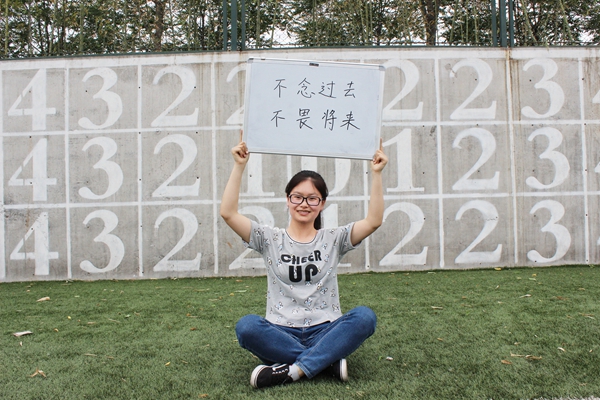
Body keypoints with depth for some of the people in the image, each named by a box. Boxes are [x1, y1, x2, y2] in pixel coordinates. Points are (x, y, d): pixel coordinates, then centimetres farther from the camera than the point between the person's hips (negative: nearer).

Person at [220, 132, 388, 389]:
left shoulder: (333, 240, 7)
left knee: (365, 317, -29)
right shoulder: (270, 240, 6)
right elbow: (228, 213, -6)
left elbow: (374, 221, -7)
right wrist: (239, 166, -9)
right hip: (282, 333, 0)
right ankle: (328, 361, -22)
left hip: (325, 331, 1)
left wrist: (376, 174, -12)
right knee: (246, 326, -32)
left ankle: (291, 370, -27)